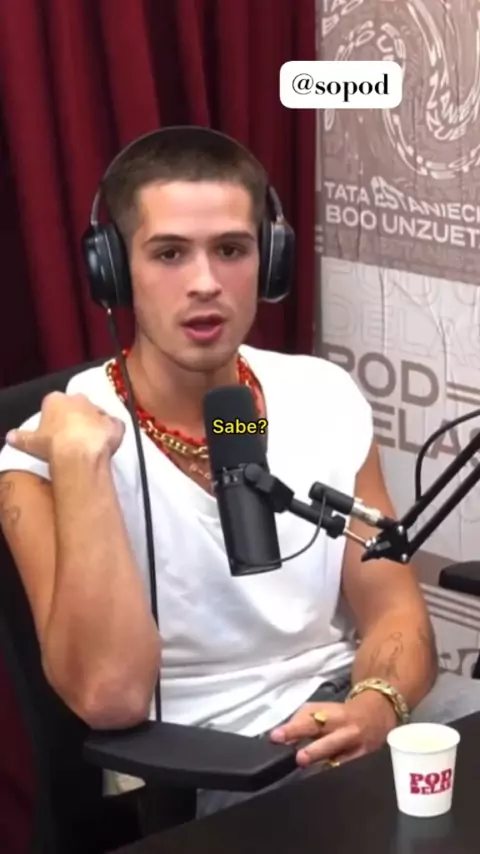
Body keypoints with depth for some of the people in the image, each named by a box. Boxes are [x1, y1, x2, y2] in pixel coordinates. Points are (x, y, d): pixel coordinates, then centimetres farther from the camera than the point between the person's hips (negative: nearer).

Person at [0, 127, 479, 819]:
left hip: (338, 707, 5)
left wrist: (377, 703, -17)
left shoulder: (324, 398, 3)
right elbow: (110, 697, -22)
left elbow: (394, 610, 5)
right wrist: (81, 457, -26)